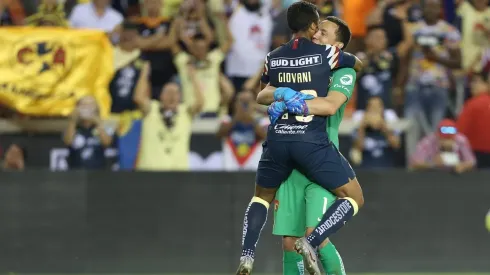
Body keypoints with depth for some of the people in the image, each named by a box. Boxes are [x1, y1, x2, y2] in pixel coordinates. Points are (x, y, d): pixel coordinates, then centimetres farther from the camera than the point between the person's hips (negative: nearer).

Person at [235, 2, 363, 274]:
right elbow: (359, 64, 20)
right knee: (354, 197, 6)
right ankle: (311, 242, -14)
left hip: (277, 139, 4)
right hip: (312, 142, -4)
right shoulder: (325, 54, -1)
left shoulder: (273, 58, 9)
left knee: (261, 197, 26)